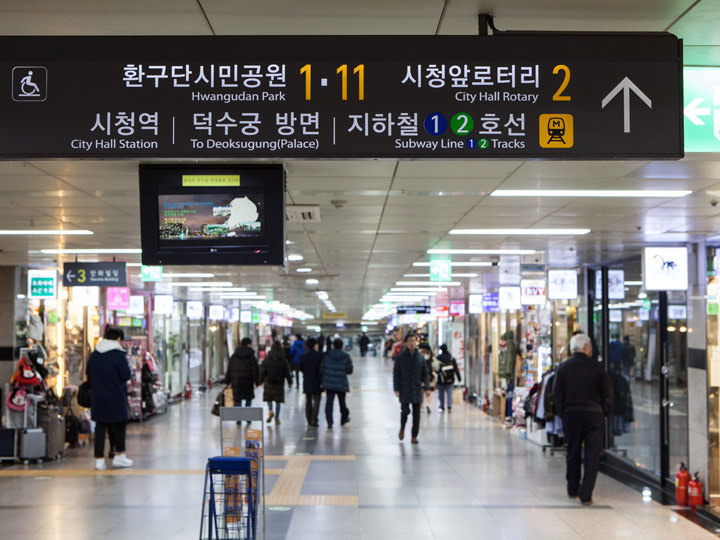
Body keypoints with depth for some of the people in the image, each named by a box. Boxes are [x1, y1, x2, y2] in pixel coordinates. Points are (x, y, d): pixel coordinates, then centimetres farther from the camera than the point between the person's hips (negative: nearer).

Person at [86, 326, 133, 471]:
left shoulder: (94, 355, 3)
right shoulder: (118, 355, -13)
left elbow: (88, 374, 10)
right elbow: (126, 375, -12)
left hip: (98, 397, 4)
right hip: (116, 396, -4)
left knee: (100, 426, 6)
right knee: (120, 424, 13)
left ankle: (99, 459, 4)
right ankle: (119, 455, 21)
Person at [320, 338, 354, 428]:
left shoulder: (327, 355, -4)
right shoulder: (346, 357, -6)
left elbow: (322, 369, 0)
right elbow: (349, 370, -4)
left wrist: (321, 381, 10)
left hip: (329, 384, 0)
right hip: (341, 384, 0)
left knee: (329, 403, 2)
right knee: (342, 402, 16)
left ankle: (329, 422, -6)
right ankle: (344, 419, 33)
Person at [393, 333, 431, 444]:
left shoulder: (420, 357, 7)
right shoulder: (400, 357, -1)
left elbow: (425, 374, 10)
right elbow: (396, 374, 0)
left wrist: (427, 388, 0)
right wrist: (396, 389, -8)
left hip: (416, 389, 3)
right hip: (404, 390, -3)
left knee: (416, 414, 2)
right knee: (405, 410, -11)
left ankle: (414, 436, 12)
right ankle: (402, 428, 19)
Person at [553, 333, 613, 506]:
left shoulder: (563, 368, -1)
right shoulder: (597, 367, -5)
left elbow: (557, 394, 1)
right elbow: (607, 393, -2)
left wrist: (562, 413, 10)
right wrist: (605, 413, 10)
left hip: (571, 414, 2)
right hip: (593, 415, -2)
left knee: (573, 453, 15)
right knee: (592, 455, 1)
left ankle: (573, 490, 26)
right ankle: (586, 494, -4)